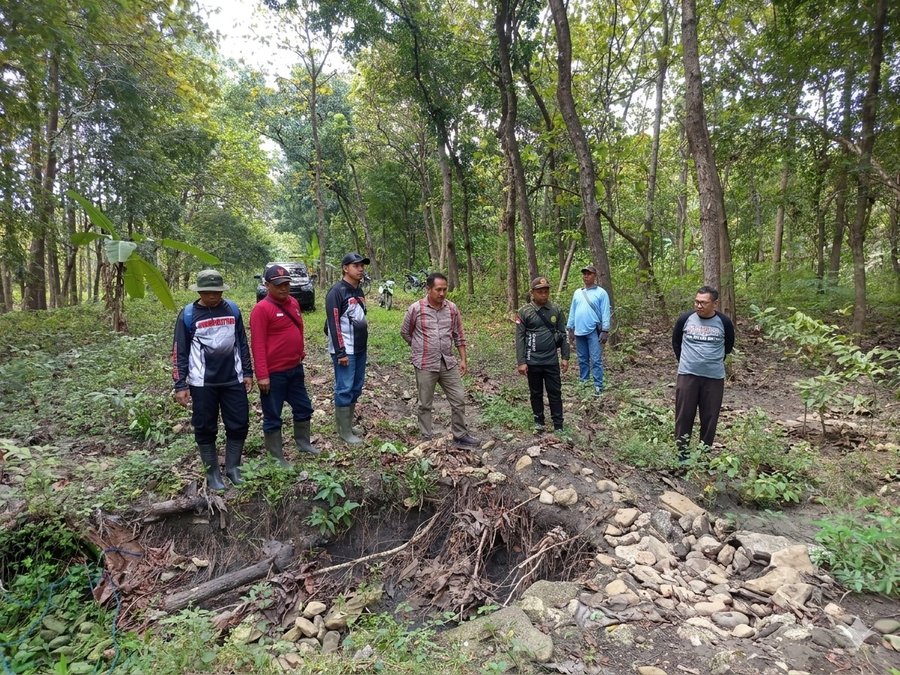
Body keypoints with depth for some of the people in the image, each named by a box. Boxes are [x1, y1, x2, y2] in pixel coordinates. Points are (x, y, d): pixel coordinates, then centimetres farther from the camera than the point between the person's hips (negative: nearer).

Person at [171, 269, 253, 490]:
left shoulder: (232, 309, 2)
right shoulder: (188, 315, -5)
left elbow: (242, 343, 10)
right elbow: (179, 352, -3)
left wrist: (247, 372, 8)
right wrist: (180, 385, -6)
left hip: (233, 380, 2)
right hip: (202, 383, -2)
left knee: (239, 425, 6)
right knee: (205, 429, 7)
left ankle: (233, 468, 24)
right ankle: (212, 473, 22)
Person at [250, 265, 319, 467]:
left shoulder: (293, 303, 7)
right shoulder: (262, 309, -16)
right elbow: (258, 344, -18)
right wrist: (262, 375, -21)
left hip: (295, 368, 8)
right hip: (274, 373, -8)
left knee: (303, 407, 20)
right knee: (273, 417, 7)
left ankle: (303, 443, 39)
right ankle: (277, 457, 19)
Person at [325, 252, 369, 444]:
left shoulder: (359, 291, 13)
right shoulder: (337, 292, -13)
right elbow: (334, 324, -17)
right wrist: (341, 352, -18)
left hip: (360, 349, 9)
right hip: (345, 350, -9)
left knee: (356, 388, 13)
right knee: (344, 389, -3)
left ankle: (349, 425, 25)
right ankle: (344, 431, 6)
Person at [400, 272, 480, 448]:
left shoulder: (452, 308, 2)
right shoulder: (415, 309, -9)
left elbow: (459, 336, 9)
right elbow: (405, 332, 5)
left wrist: (463, 359, 6)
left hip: (449, 363, 3)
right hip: (425, 365, -3)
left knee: (459, 400, 6)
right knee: (425, 404, 9)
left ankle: (461, 436, 21)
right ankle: (427, 439, 22)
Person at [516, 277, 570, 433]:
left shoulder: (556, 310, 2)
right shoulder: (524, 312, -6)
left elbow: (563, 334, 7)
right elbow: (519, 338, -6)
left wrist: (565, 357, 3)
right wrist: (521, 362, -10)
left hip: (552, 361, 2)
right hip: (533, 362, -1)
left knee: (555, 393, 7)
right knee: (536, 393, 12)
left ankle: (558, 426, 17)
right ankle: (539, 421, 28)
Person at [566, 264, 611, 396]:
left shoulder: (601, 293, -4)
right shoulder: (577, 293, 12)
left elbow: (605, 313, -7)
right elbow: (572, 311, 14)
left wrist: (605, 331, -12)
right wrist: (570, 329, 11)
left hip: (594, 331, -5)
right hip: (579, 331, 5)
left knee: (596, 360, -6)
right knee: (582, 359, 13)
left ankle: (598, 386, -2)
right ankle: (583, 382, 22)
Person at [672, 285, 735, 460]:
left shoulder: (724, 322, -4)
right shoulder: (685, 319, -4)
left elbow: (728, 346, 15)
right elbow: (676, 342, 12)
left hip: (714, 377, 0)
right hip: (687, 375, 0)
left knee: (709, 416, 7)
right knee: (684, 414, 3)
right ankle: (682, 451, 14)